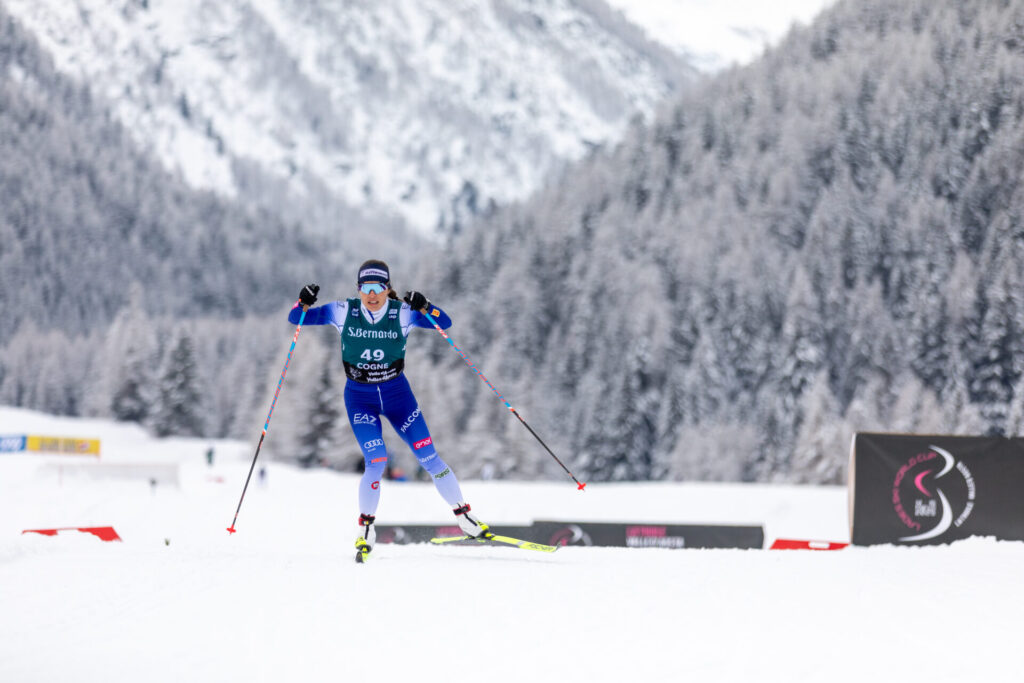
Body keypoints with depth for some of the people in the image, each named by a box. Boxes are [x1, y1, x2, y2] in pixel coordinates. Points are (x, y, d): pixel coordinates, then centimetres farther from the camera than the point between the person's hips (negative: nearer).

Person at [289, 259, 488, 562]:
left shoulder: (401, 312, -9)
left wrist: (424, 307, -35)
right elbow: (296, 319, -6)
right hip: (360, 397, -1)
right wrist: (304, 303, -28)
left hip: (396, 392, 1)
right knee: (376, 461, -16)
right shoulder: (344, 312, -9)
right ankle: (366, 530, 3)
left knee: (428, 455, -4)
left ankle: (464, 517, 9)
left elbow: (445, 323, -17)